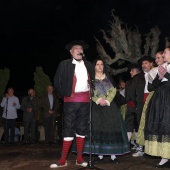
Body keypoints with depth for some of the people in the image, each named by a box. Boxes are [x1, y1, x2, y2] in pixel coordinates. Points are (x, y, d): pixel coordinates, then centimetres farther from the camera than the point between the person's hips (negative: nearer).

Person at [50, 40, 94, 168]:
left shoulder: (89, 65, 13)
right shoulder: (64, 64, 2)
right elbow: (57, 81, 2)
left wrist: (92, 94, 6)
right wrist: (64, 95, -1)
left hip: (85, 100, 3)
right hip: (71, 100, -3)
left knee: (82, 128, 6)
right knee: (69, 128, -3)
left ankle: (79, 158, 15)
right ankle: (63, 160, 3)